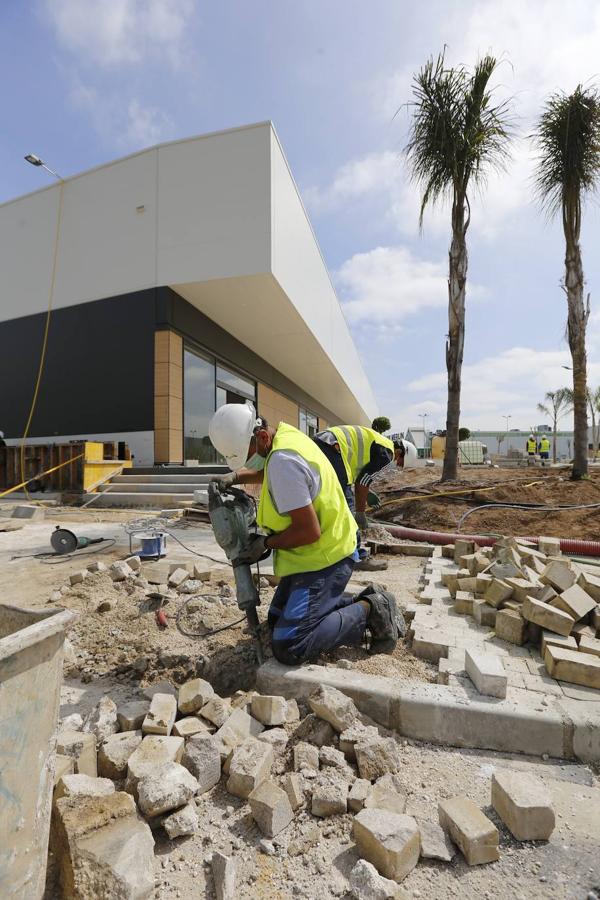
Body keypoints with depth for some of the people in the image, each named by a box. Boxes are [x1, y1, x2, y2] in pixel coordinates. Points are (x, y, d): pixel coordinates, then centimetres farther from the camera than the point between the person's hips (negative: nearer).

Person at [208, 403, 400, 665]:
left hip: (323, 559, -10)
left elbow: (309, 531, -28)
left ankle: (368, 611, 1)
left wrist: (266, 543, -12)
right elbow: (266, 472, 26)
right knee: (277, 621, 17)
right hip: (319, 552, 10)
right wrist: (236, 476, 9)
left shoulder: (283, 460, -28)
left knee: (288, 649, -14)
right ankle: (360, 602, 18)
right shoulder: (285, 433, 3)